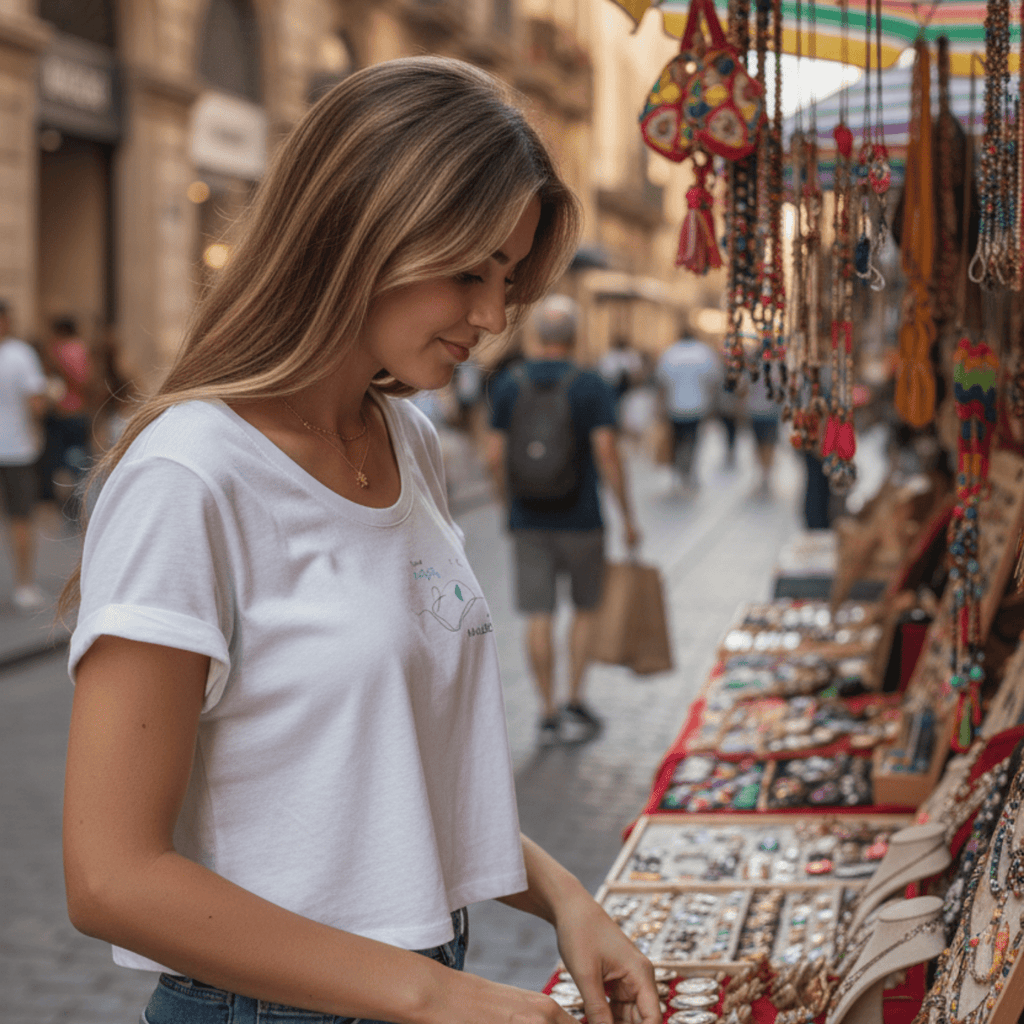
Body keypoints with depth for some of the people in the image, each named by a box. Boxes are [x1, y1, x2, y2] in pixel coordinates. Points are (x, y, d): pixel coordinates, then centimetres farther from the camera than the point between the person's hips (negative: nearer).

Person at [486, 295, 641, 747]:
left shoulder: (508, 384, 1)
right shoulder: (591, 386, -8)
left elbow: (495, 456, 0)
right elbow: (607, 453, -14)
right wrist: (628, 517, -7)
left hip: (529, 519, 2)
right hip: (579, 519, -2)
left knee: (539, 618, 4)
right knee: (586, 608, 15)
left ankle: (548, 715, 6)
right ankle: (575, 704, 10)